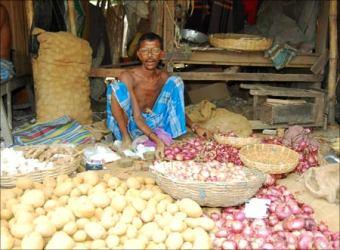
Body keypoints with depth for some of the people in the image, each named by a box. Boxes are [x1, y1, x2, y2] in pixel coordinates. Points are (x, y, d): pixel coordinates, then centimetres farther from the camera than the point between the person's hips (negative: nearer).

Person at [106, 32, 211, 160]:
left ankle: (174, 136, -15)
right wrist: (156, 140, -38)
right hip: (133, 127, -4)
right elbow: (137, 117, -24)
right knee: (115, 87, -28)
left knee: (176, 81, -8)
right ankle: (126, 138, -19)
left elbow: (176, 109, 9)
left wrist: (194, 127, -9)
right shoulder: (128, 77, -16)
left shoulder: (165, 78, 0)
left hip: (154, 125, 4)